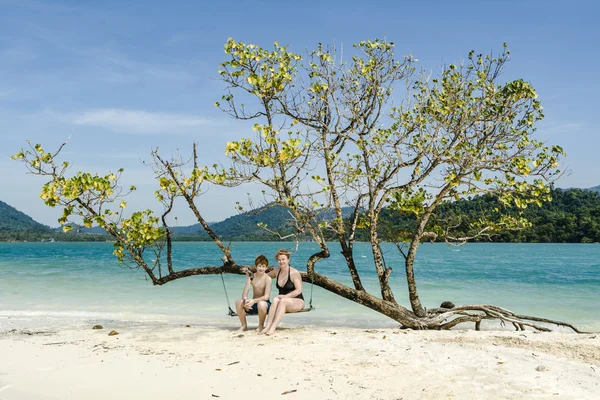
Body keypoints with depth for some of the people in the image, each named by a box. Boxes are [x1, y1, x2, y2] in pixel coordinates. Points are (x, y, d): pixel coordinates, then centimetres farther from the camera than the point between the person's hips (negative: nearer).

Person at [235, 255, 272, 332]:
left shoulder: (268, 279, -13)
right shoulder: (251, 277, -2)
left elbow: (266, 296, -21)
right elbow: (244, 293, -8)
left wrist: (254, 301, -35)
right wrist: (246, 300, -31)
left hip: (265, 303, -4)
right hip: (253, 305, 4)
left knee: (261, 304, -38)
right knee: (238, 301, -21)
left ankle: (261, 325, -9)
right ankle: (244, 325, -3)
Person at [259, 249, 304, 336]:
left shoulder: (294, 273, -8)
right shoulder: (276, 271, 9)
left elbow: (299, 290, -15)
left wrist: (286, 296, -27)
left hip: (297, 301, -4)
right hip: (283, 302, 4)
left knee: (283, 301, -36)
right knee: (275, 300, -30)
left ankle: (273, 328, -44)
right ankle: (267, 326, -41)